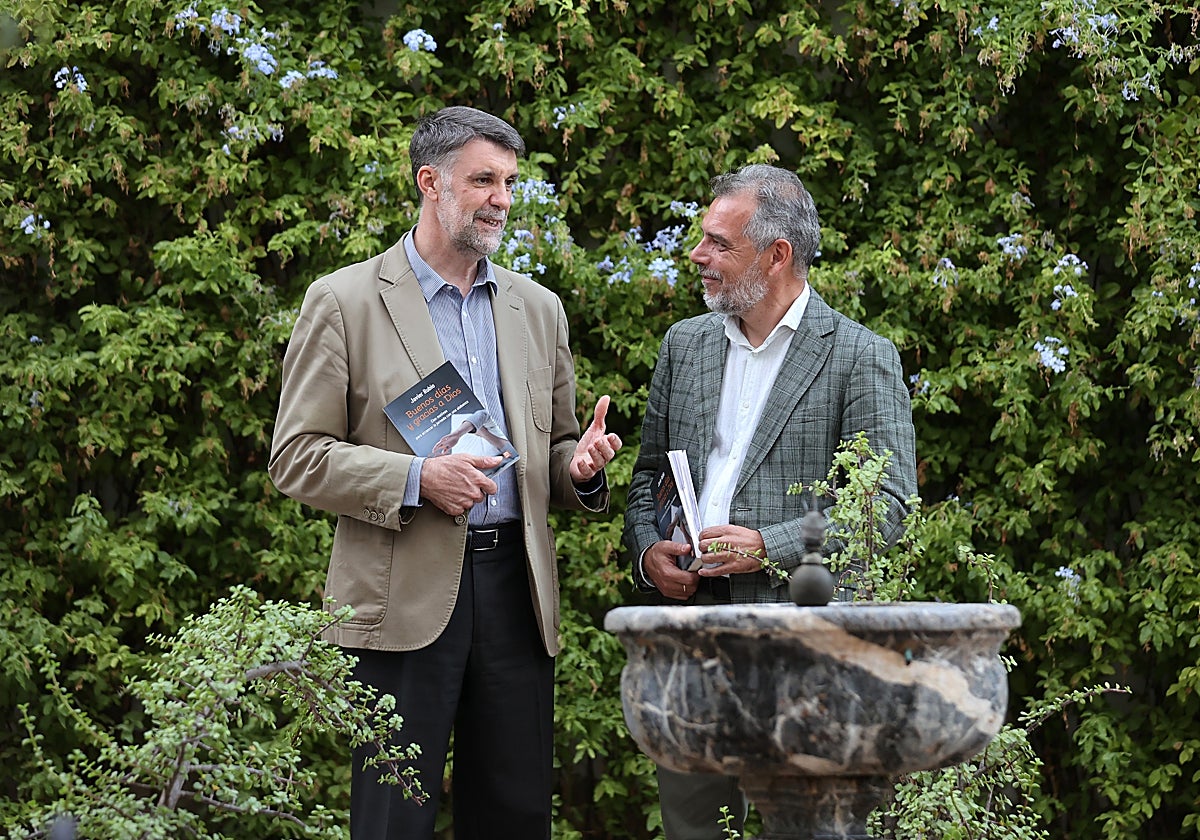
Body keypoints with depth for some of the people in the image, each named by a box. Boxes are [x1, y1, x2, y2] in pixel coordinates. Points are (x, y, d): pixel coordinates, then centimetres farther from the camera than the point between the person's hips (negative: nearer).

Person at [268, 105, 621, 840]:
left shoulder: (538, 309, 17)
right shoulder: (345, 302, 1)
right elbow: (297, 457, -3)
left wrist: (579, 467, -3)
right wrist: (416, 480, -16)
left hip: (516, 590, 5)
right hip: (404, 598, -4)